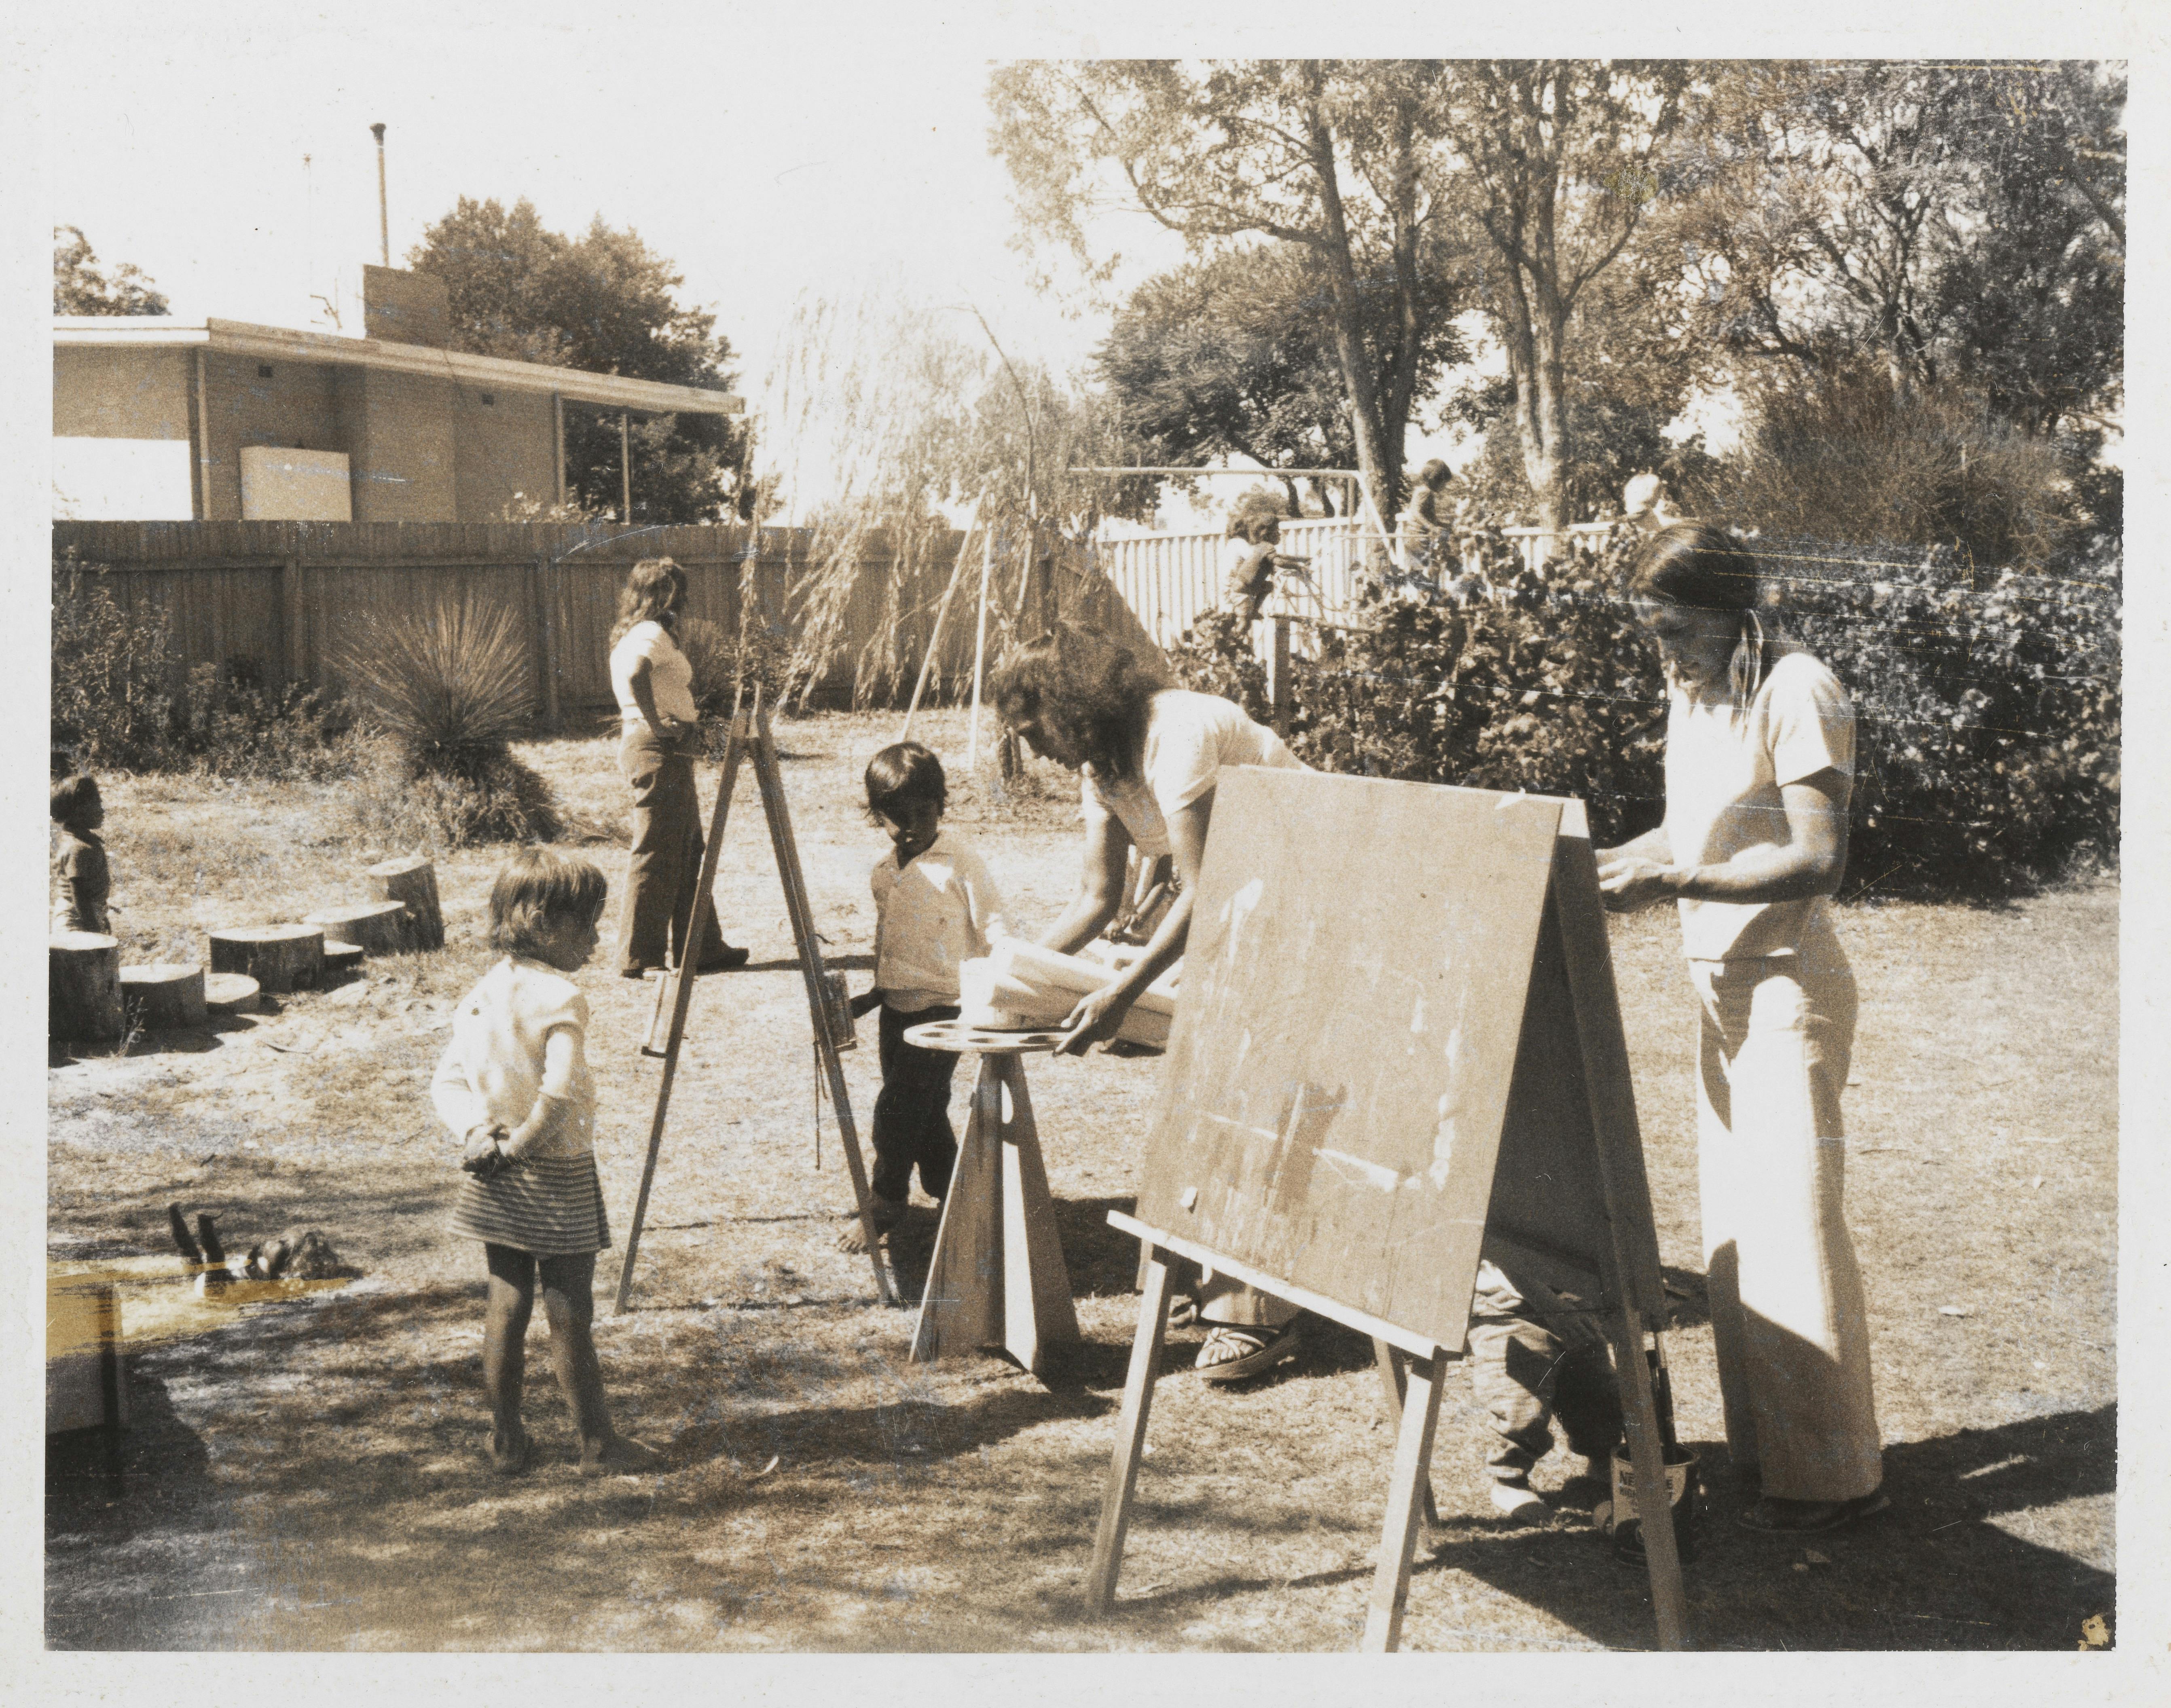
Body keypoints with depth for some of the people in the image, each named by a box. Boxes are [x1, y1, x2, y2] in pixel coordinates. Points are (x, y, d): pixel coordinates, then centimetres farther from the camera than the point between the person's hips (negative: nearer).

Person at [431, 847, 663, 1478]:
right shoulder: (560, 998, -19)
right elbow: (560, 1093, -30)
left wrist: (479, 1131, -5)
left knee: (507, 1307, 15)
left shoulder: (481, 994, 5)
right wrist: (521, 1142, -16)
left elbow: (446, 1083, 7)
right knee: (570, 1313, 3)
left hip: (493, 1182, 7)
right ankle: (598, 1444, 13)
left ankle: (506, 1439, 22)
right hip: (557, 1180, -7)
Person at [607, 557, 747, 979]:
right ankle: (637, 959, 0)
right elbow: (636, 676, -31)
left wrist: (686, 716, 10)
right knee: (657, 855, -5)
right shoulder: (652, 634, -13)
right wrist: (658, 726, -23)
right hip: (660, 753, -10)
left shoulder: (629, 635, 17)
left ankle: (700, 948, 21)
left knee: (688, 852, 15)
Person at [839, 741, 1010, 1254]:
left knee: (899, 1106, -10)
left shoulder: (960, 861, -10)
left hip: (944, 1004, -7)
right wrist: (873, 996, 15)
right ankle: (948, 1193, 25)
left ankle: (884, 1204, 2)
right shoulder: (883, 872, 11)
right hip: (898, 1007, 7)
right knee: (925, 1107, 12)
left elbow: (994, 932, -12)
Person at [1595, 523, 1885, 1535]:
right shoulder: (1694, 698, 12)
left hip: (1789, 990, -9)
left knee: (1791, 1225, -6)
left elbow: (1818, 859, -21)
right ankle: (1761, 1447, 23)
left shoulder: (1799, 695, -15)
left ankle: (1832, 1476, 3)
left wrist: (1675, 881, -25)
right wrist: (1605, 867, 5)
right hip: (1721, 991, 9)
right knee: (1730, 1226, 12)